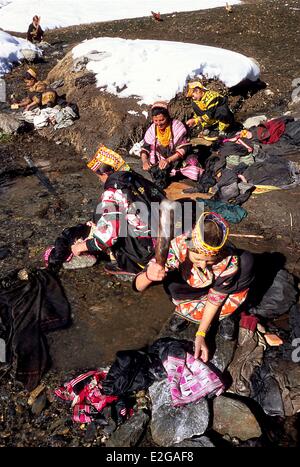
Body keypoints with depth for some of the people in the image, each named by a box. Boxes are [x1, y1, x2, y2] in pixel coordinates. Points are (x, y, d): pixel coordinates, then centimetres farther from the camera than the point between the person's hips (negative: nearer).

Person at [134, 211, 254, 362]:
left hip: (215, 286, 1)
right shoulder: (178, 247, -38)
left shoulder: (230, 260, -36)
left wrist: (200, 335, -24)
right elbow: (138, 287, -34)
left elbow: (215, 298, -20)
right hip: (188, 289, -1)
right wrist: (148, 276, -57)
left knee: (246, 260, -25)